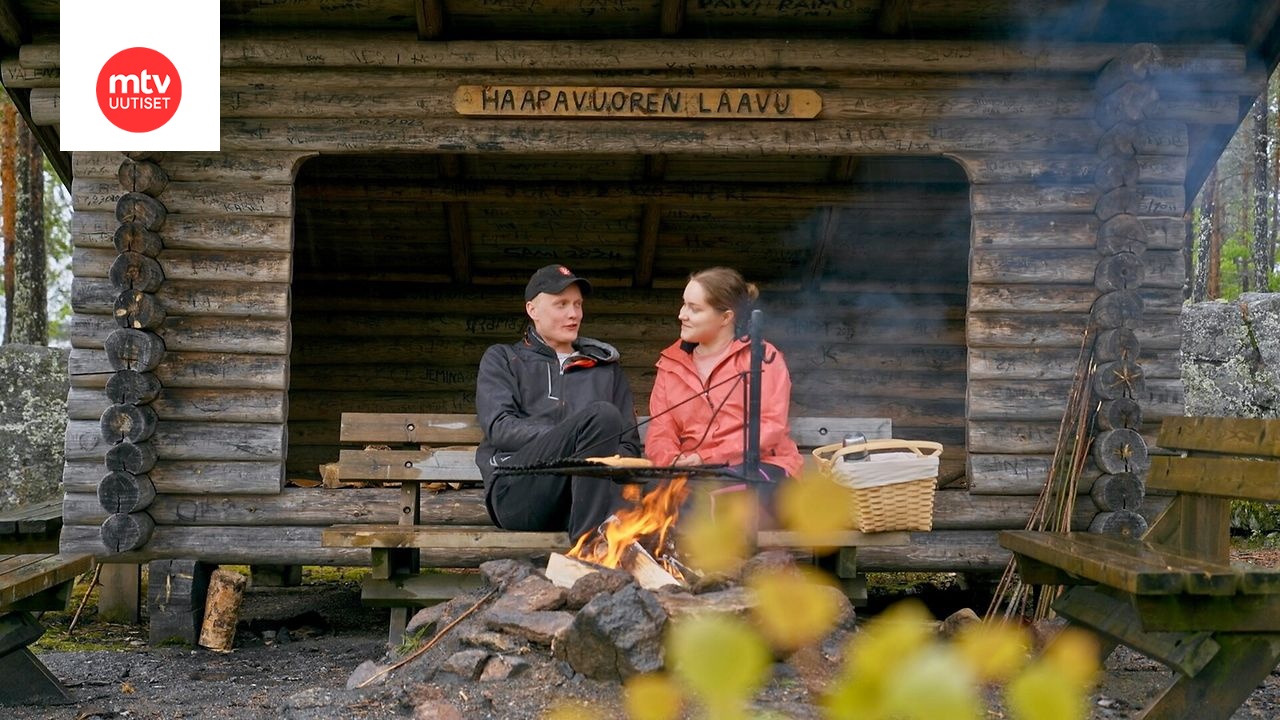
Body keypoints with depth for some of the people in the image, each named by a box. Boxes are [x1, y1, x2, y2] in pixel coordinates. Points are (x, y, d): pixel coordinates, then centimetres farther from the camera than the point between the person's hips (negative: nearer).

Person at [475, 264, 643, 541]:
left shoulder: (605, 366, 29)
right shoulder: (502, 359, 21)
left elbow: (629, 442, 22)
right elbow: (498, 427, 3)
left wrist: (606, 452, -4)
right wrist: (577, 439, -11)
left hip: (586, 496, 2)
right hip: (515, 490, -2)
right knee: (602, 415, -30)